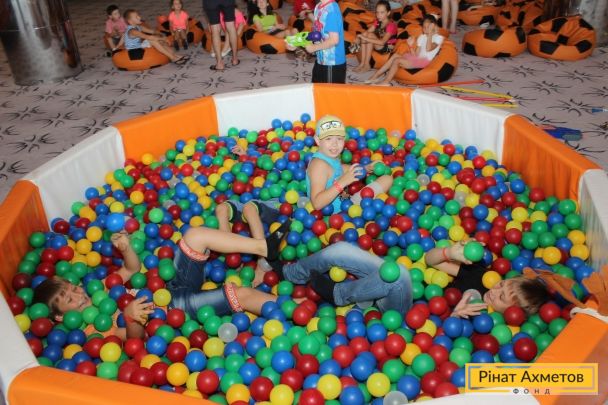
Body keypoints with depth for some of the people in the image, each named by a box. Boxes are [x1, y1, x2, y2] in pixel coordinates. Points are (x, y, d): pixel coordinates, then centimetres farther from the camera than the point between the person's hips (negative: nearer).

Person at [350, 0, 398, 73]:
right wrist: (358, 38, -22)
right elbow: (367, 31, -2)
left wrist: (366, 39, -37)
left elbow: (382, 42, -34)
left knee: (370, 35, -26)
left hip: (387, 48, -8)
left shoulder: (391, 25, -24)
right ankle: (362, 63, -16)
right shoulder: (377, 22, 0)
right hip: (378, 45, 8)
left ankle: (367, 65, -22)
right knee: (365, 34, -14)